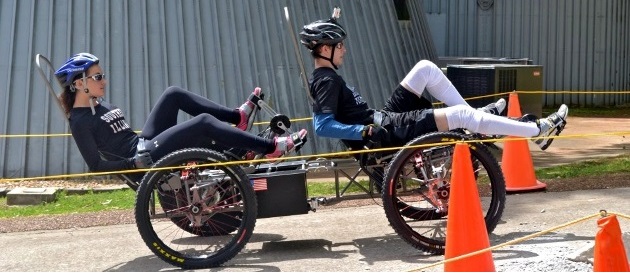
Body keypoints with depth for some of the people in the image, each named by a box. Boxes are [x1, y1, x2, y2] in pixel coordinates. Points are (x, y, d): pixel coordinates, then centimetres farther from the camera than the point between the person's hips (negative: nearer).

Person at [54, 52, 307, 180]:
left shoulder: (100, 105, 14)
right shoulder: (79, 121, -12)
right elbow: (96, 165, -16)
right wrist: (134, 163, -23)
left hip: (144, 144, 9)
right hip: (141, 158, -9)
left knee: (173, 94, 2)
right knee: (204, 121, -19)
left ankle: (238, 118, 1)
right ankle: (271, 148, -19)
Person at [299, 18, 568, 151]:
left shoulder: (325, 77, 11)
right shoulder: (327, 80, -17)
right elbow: (322, 125, -29)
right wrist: (364, 131, -32)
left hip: (382, 118, 11)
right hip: (386, 131, -11)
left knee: (426, 68, 10)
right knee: (461, 115, -15)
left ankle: (474, 117, 14)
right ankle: (539, 130, -6)